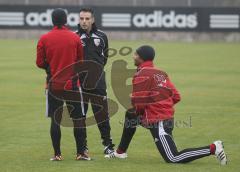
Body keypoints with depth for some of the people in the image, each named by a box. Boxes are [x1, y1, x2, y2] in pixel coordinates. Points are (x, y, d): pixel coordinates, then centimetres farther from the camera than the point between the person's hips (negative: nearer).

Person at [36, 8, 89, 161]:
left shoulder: (44, 39, -3)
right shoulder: (75, 38, -2)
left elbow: (40, 63, -1)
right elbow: (80, 61, 5)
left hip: (53, 84, 1)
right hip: (72, 84, 0)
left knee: (55, 120, 4)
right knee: (77, 119, 6)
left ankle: (57, 154, 4)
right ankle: (80, 153, 6)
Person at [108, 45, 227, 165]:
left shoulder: (141, 75, -12)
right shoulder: (161, 74, 12)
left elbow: (138, 104, -15)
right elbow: (176, 97, 9)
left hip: (158, 122, -10)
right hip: (169, 117, 10)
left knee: (173, 159, -9)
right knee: (130, 114, 24)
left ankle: (212, 148, -16)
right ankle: (120, 152, 27)